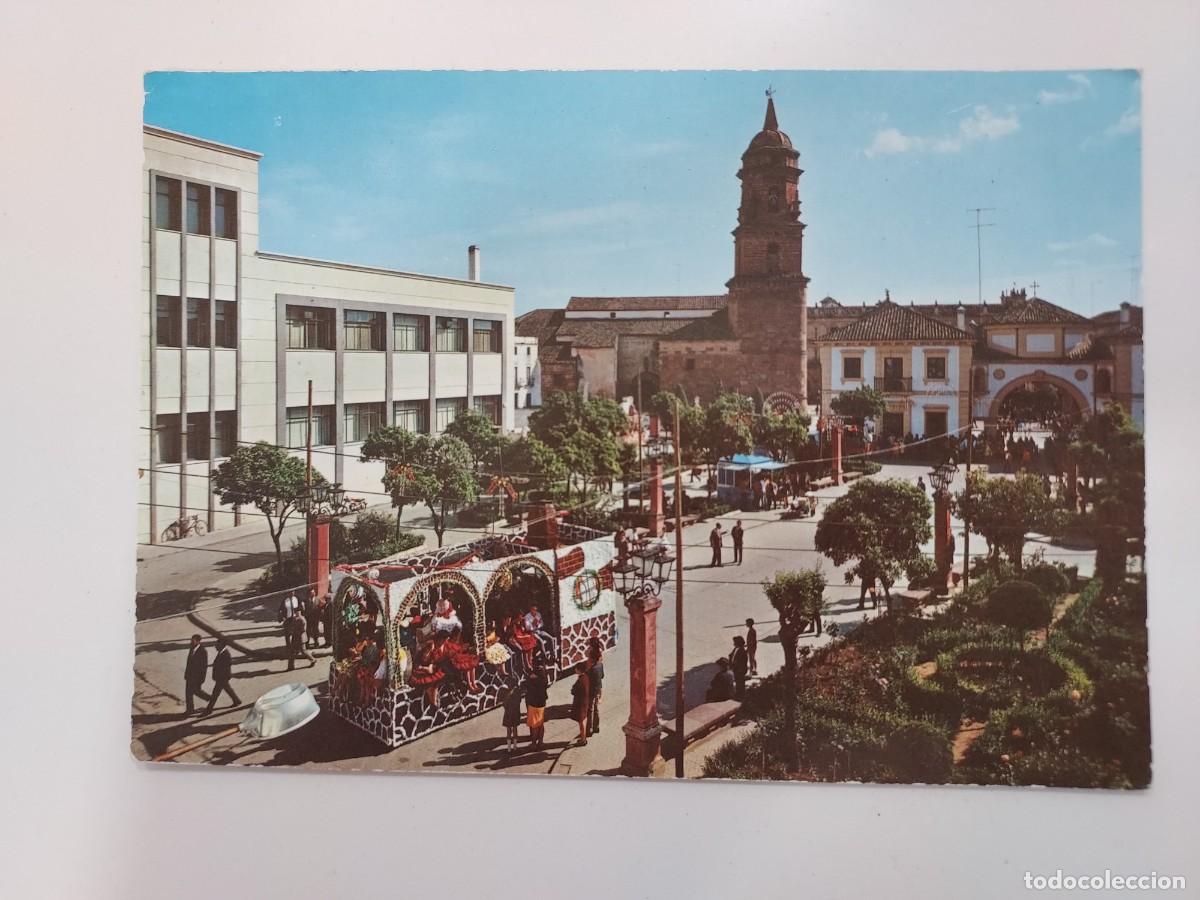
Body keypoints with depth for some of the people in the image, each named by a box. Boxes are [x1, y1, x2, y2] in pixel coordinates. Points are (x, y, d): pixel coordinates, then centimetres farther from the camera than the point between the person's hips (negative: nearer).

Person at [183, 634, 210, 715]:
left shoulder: (203, 652, -24)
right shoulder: (191, 649, 0)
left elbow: (204, 666, -19)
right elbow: (189, 662, 11)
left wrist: (201, 679, -18)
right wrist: (186, 673, 16)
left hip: (197, 675, -7)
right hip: (190, 674, 7)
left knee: (196, 691, 4)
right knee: (188, 692, 7)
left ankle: (210, 698, 29)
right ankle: (190, 710, 19)